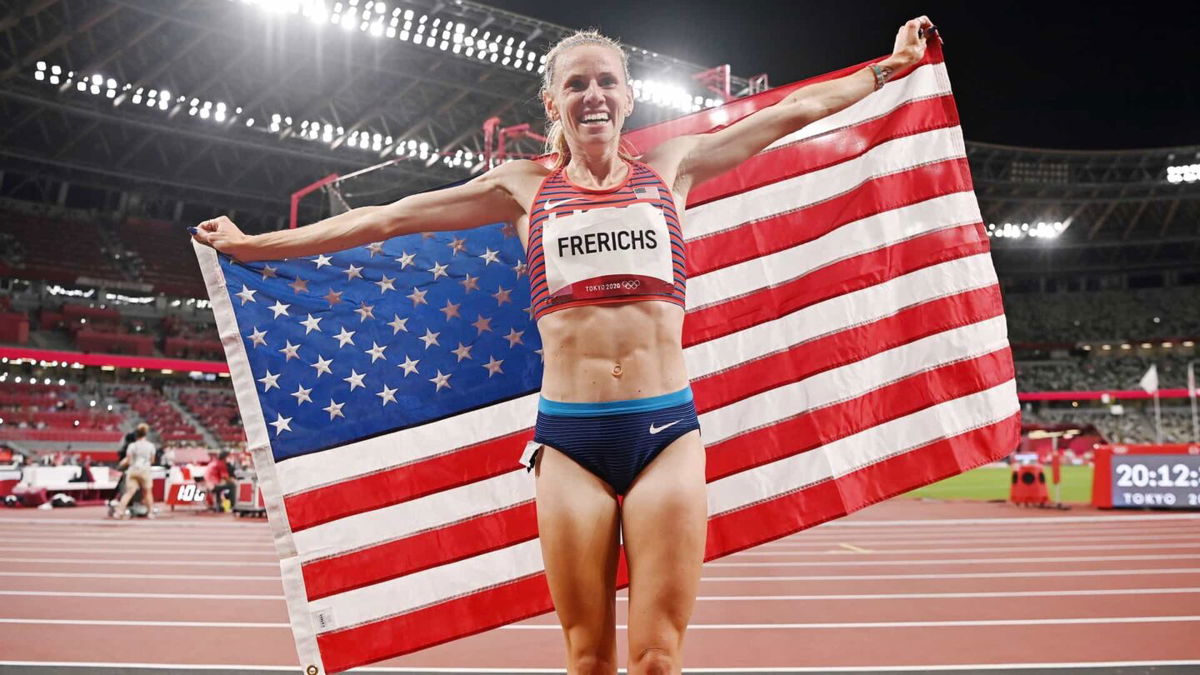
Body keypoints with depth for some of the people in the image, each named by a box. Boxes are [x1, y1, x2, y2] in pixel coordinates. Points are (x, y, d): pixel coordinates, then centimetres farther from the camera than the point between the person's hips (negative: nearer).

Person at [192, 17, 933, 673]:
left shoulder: (671, 168, 11)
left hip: (668, 429, 0)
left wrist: (892, 65, 24)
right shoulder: (523, 188, 11)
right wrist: (252, 244, 16)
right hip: (568, 437, 1)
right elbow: (392, 218, 13)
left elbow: (796, 109, 19)